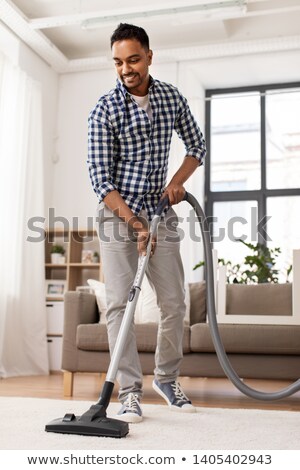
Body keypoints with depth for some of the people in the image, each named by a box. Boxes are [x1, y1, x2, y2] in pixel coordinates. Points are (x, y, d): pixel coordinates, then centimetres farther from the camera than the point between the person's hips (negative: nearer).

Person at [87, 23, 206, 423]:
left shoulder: (172, 98, 3)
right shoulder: (104, 110, -9)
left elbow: (197, 145, 14)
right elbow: (100, 177, -14)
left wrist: (178, 180, -4)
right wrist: (134, 222, -22)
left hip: (160, 213, 4)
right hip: (117, 214, -3)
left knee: (174, 302, 3)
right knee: (120, 304, -9)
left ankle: (166, 378, 22)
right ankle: (130, 393, -1)